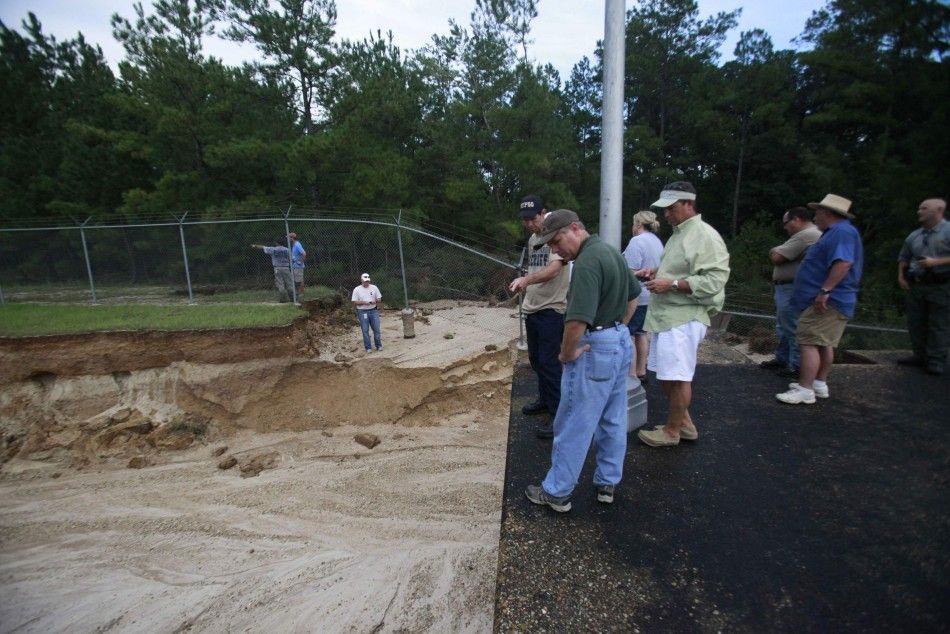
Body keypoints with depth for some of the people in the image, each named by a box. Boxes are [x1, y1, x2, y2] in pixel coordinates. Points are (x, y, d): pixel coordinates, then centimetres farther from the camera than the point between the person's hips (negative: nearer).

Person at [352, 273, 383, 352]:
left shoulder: (374, 287, 5)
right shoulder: (357, 290, -2)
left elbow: (379, 299, 8)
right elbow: (354, 302, -4)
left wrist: (375, 301, -14)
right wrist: (363, 302, -18)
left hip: (373, 311, 2)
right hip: (362, 312, -2)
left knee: (376, 329, 4)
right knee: (365, 330, 3)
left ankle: (379, 346, 17)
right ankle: (368, 348, 13)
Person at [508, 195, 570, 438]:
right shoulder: (532, 239, 14)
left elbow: (553, 270, -28)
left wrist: (526, 279, -41)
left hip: (551, 309, -9)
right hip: (532, 309, 9)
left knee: (549, 362, -8)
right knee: (535, 359, 17)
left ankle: (560, 415, 2)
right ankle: (545, 400, 34)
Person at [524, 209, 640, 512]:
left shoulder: (587, 262, -23)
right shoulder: (610, 251, 9)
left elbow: (577, 321, -32)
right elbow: (634, 295, 21)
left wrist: (566, 354, -16)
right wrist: (617, 330, 18)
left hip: (594, 350, -10)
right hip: (621, 344, 10)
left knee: (574, 425, 3)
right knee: (614, 421, 18)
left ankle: (557, 492, 18)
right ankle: (607, 484, 34)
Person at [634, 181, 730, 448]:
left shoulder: (705, 236, -13)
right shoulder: (678, 234, 16)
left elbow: (714, 280, -20)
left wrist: (672, 284, -22)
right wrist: (655, 272, 10)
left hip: (684, 318, -10)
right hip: (665, 315, 10)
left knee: (678, 377, 1)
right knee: (665, 374, 17)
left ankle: (672, 430, 17)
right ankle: (683, 421, 33)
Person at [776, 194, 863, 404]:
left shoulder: (842, 231, -15)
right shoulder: (835, 233, 20)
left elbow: (844, 262, -29)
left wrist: (825, 290, -31)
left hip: (827, 301, -11)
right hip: (828, 302, 11)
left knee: (809, 343, -12)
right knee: (824, 344, 15)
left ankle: (805, 390, -11)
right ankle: (819, 384, 23)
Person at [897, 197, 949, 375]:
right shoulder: (914, 236, 11)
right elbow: (904, 258, 20)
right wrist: (901, 276, 8)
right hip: (916, 285, 6)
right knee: (916, 322, 9)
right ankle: (920, 355, 19)